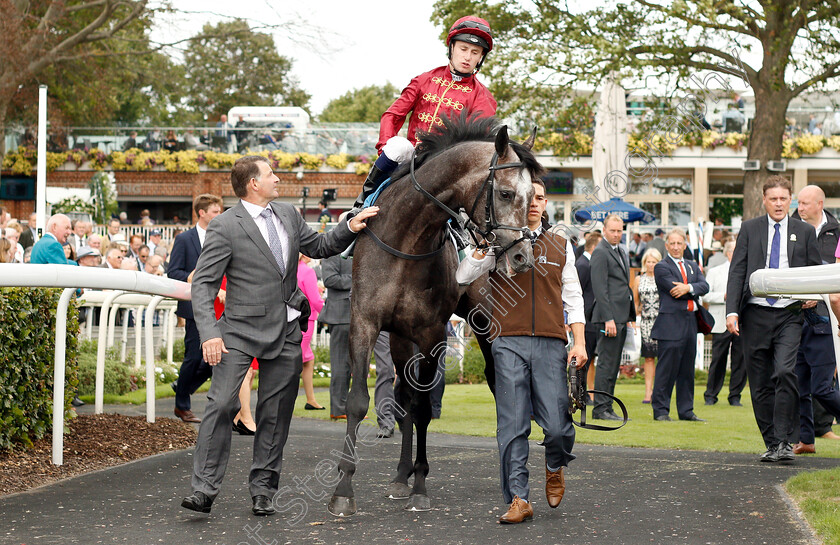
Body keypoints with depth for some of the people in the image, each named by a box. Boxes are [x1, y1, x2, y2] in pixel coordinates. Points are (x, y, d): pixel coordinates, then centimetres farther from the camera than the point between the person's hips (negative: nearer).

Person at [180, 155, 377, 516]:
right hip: (241, 330, -5)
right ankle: (204, 490, -7)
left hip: (286, 331, 5)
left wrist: (349, 228, 5)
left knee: (275, 413, 7)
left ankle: (262, 490, 15)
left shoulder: (288, 214, 9)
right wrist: (209, 333, -23)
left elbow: (319, 247, 23)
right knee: (221, 405, -12)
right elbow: (203, 284, -12)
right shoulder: (225, 227, -10)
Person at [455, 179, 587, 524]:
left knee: (556, 425, -6)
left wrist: (579, 342, 6)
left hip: (551, 345, 1)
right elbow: (464, 276, -2)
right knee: (512, 425, -3)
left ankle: (555, 467, 26)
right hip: (509, 343, -1)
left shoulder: (561, 246, 15)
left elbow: (573, 296, 14)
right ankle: (518, 499, 2)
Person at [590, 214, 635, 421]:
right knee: (606, 363, -8)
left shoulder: (621, 252, 19)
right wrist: (608, 319, -21)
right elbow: (599, 288, -16)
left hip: (622, 317, 9)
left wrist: (630, 316, 18)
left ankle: (607, 408, 13)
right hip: (609, 316, -9)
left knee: (613, 365, 10)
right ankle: (601, 408, -4)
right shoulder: (600, 252, -10)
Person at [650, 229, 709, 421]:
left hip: (690, 323, 6)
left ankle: (686, 410, 16)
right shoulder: (661, 267, -2)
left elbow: (705, 286, 1)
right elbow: (675, 290, -13)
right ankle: (660, 410, 0)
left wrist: (689, 288, -17)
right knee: (666, 370, -6)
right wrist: (694, 294, -2)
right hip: (671, 324, -6)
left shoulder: (692, 266, 18)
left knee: (687, 370, 10)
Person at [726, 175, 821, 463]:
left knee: (785, 373, -19)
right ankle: (771, 443, 14)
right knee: (760, 382, 4)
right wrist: (732, 310, -7)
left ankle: (784, 442, -15)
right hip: (755, 314, 1)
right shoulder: (749, 229, 9)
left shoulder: (804, 232, 11)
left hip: (789, 315, -1)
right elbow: (737, 272, 4)